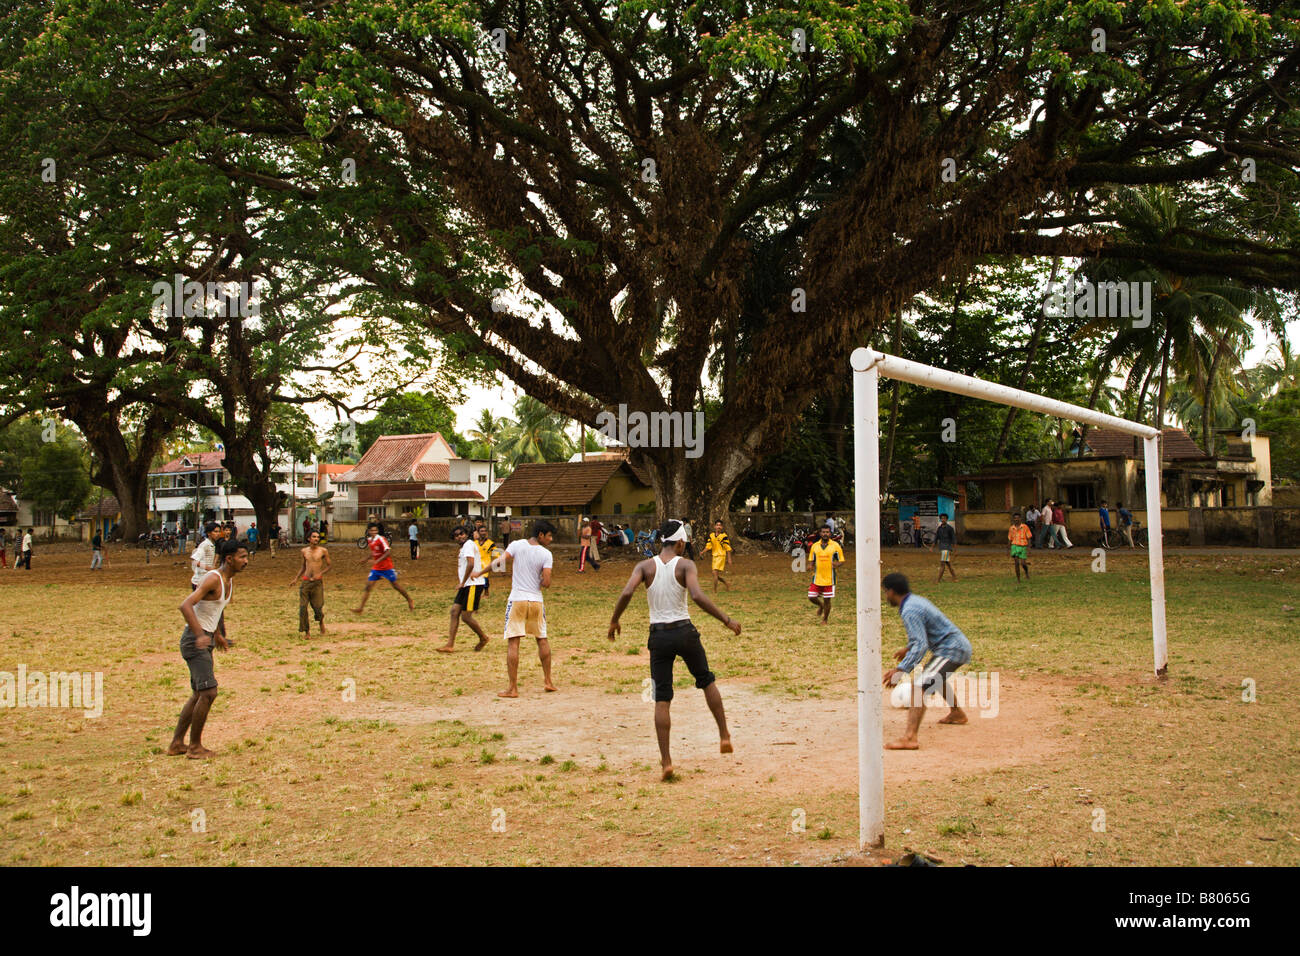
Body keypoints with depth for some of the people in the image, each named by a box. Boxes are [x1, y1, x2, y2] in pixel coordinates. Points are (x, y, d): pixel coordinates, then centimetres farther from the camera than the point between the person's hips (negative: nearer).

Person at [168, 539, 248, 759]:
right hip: (194, 640, -10)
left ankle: (176, 744, 22)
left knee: (199, 694, 14)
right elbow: (185, 605, -30)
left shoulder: (229, 581, 11)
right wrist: (200, 635, -39)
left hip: (204, 640, 10)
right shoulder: (213, 579, -18)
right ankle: (195, 747, -3)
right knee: (209, 692, -13)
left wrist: (219, 635, 35)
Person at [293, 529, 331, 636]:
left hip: (317, 582, -2)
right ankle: (307, 631, 4)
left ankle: (321, 622, 30)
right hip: (305, 581, 3)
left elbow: (329, 565, 3)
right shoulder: (304, 551, 10)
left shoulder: (323, 551, 0)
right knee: (303, 607, -5)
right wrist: (296, 578, 12)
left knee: (318, 606, -3)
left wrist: (320, 573, -13)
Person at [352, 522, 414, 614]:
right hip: (376, 568, 6)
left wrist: (377, 561, -35)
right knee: (368, 586, -5)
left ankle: (410, 601, 23)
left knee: (395, 585, 5)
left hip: (386, 567, -6)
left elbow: (388, 552, -29)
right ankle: (361, 607, -7)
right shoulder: (369, 540, 4)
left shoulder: (381, 539, -19)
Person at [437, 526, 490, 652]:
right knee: (455, 611, 2)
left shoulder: (469, 544, -11)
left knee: (466, 616, -7)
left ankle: (483, 637, 13)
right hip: (466, 585, 10)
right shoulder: (463, 547, 20)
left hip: (473, 584, -10)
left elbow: (471, 564, -23)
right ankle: (450, 644, 1)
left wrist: (462, 583, -18)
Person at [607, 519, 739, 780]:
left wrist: (614, 621, -2)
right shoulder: (685, 565, -7)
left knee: (662, 700, 5)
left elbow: (627, 592, -16)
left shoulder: (645, 566, -1)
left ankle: (666, 761, 2)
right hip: (684, 631, -1)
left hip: (658, 636, 1)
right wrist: (726, 620, -15)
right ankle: (724, 736, 29)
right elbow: (697, 596, -22)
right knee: (707, 681, 24)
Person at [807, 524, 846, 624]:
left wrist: (836, 564, -20)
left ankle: (825, 619, 23)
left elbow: (841, 560, 2)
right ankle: (821, 605, 32)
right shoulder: (815, 546, 6)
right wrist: (812, 568, -5)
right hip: (817, 578, 3)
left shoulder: (835, 545, -2)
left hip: (829, 578, -2)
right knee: (811, 597, -1)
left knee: (827, 600, 3)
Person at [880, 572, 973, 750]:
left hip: (952, 650, -11)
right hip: (960, 646, 11)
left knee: (919, 687, -24)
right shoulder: (916, 600, 11)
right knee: (935, 675, 39)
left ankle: (909, 737, -41)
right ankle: (957, 713, 60)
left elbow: (921, 645, -29)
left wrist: (901, 669, -33)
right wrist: (908, 649, 38)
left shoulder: (909, 611, -20)